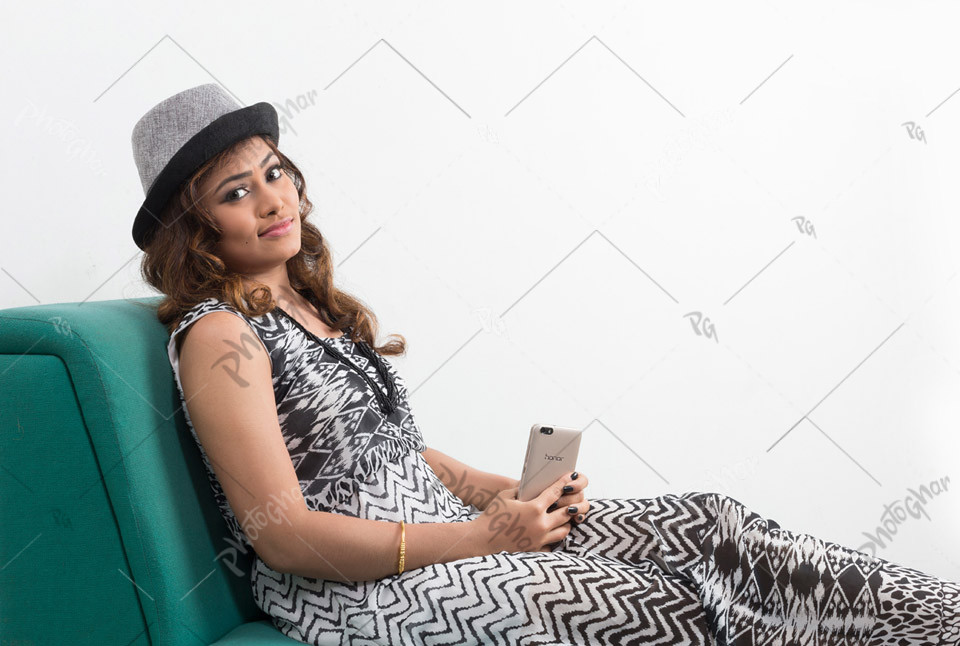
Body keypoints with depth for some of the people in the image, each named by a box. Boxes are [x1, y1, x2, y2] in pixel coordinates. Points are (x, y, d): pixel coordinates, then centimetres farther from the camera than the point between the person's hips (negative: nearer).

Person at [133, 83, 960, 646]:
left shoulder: (323, 306, 15)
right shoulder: (216, 337, -10)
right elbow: (283, 534, -16)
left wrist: (507, 492, 0)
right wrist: (475, 538, -19)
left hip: (440, 527, 8)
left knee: (702, 525, -8)